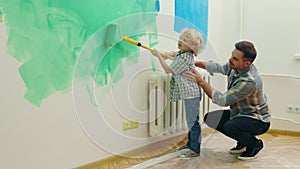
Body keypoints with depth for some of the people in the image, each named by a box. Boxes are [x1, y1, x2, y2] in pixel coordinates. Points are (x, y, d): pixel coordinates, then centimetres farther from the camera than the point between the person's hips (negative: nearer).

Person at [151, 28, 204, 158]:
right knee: (191, 120, 18)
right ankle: (190, 143, 28)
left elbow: (168, 70, -11)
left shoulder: (184, 57, -18)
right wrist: (166, 54, 20)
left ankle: (195, 150, -4)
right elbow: (175, 54, 38)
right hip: (189, 93, 11)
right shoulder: (182, 53, 13)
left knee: (193, 121, -8)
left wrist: (158, 55, -4)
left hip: (191, 93, -11)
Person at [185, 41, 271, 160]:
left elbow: (223, 100, -30)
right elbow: (219, 68, 9)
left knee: (229, 127, -35)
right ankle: (243, 142, 14)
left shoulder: (249, 81, -34)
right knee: (210, 118, -1)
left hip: (258, 120, -8)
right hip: (240, 114, 9)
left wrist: (201, 82, -27)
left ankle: (255, 144, -2)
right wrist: (194, 63, -2)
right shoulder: (234, 67, -11)